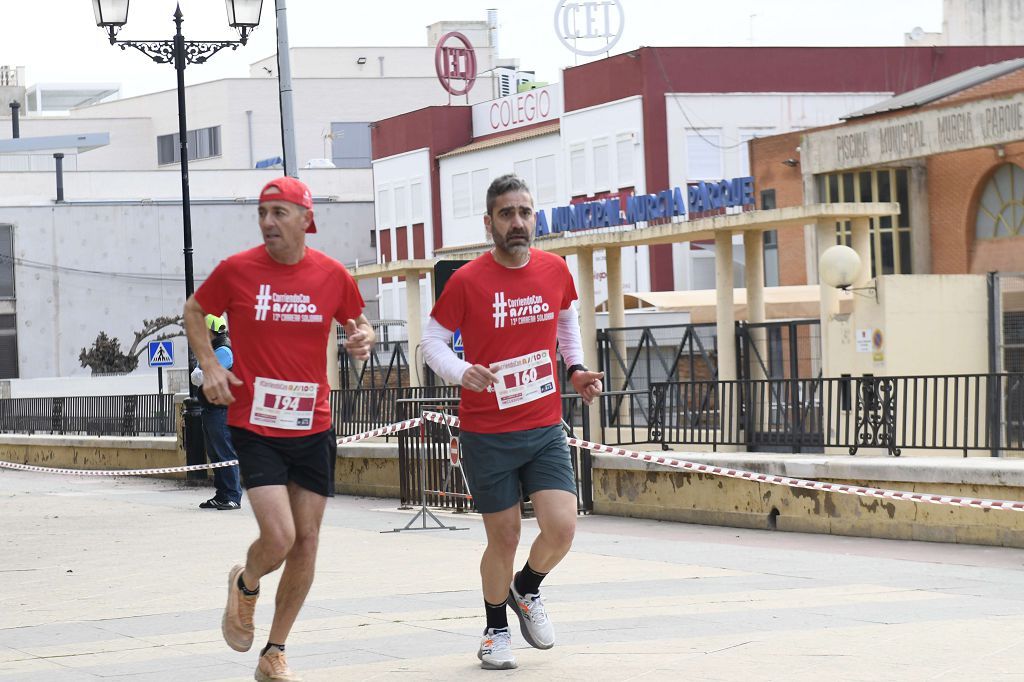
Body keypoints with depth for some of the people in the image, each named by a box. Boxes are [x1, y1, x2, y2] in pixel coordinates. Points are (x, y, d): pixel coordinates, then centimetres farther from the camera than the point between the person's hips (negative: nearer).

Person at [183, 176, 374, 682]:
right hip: (255, 427, -3)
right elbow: (194, 310, 10)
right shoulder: (237, 270, -6)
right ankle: (245, 585, 21)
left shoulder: (332, 275, -1)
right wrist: (210, 365, -4)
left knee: (306, 542, 5)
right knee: (279, 537, -16)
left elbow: (356, 319, 17)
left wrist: (363, 337, -7)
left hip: (313, 427, 3)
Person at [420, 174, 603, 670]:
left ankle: (526, 591, 23)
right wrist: (461, 372, -23)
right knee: (504, 539, 3)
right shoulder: (467, 281, -11)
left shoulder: (555, 270, 1)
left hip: (545, 429, 3)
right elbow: (433, 340, -4)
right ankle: (496, 632, 28)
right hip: (486, 435, -3)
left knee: (561, 527, -10)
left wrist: (576, 369, 8)